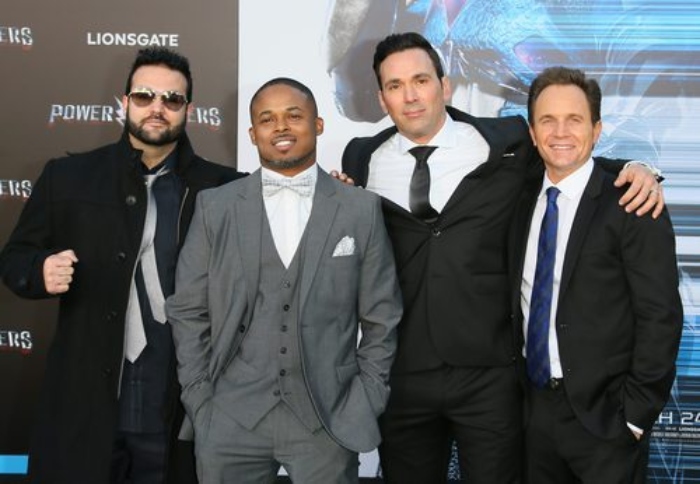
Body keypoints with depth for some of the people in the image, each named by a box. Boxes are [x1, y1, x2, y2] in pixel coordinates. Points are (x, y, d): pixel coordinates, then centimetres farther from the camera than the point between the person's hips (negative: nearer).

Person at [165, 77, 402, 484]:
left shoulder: (362, 209, 2)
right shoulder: (215, 207, 4)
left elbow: (381, 319, 4)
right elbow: (189, 312, 5)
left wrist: (364, 407, -1)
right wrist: (200, 405, 0)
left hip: (328, 421, 0)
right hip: (231, 420, 1)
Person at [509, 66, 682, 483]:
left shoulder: (630, 207, -11)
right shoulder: (524, 198, 6)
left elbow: (660, 318, -12)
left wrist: (636, 413, -13)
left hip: (603, 415, -5)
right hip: (534, 406, 5)